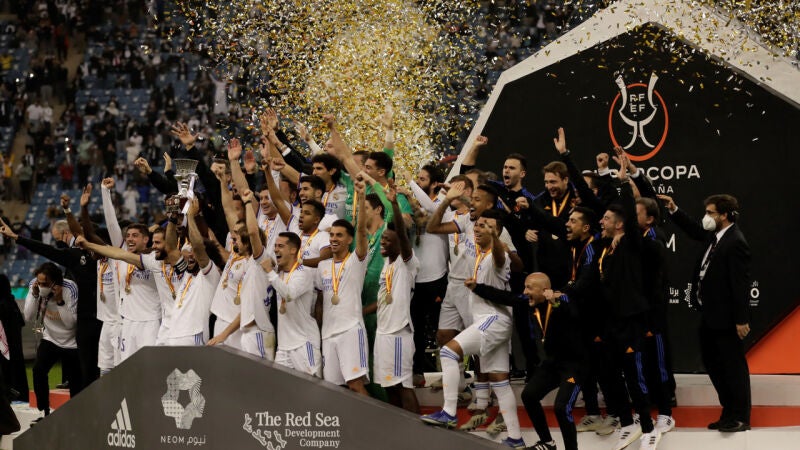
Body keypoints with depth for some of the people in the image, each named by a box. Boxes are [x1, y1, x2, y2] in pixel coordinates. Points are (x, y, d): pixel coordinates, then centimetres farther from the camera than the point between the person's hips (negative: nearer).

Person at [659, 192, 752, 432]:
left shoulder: (735, 243, -20)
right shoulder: (715, 235, 6)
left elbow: (741, 283, -21)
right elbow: (694, 230, 26)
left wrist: (742, 319, -21)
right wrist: (674, 210, 13)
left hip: (725, 317, -10)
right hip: (709, 314, 10)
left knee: (733, 366, 2)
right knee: (713, 363, 16)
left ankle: (741, 417, 12)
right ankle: (730, 411, 27)